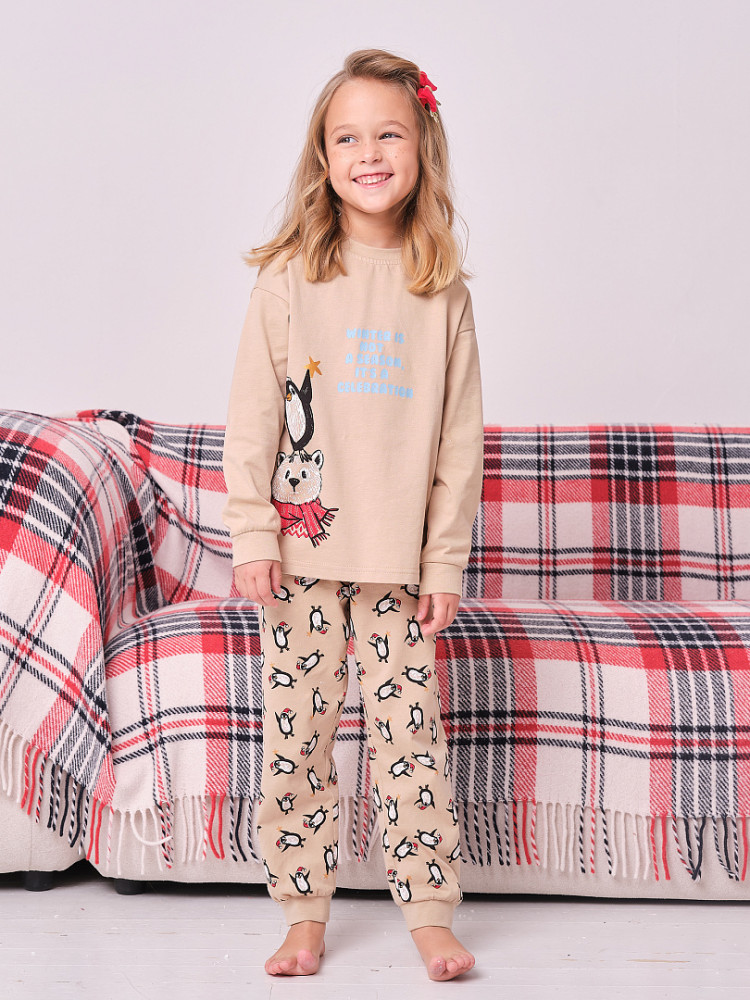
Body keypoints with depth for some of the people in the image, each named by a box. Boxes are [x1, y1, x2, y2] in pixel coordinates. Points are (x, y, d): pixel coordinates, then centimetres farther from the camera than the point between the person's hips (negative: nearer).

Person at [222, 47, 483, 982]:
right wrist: (251, 536, -6)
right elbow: (251, 416, 0)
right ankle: (303, 913, 17)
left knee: (411, 729, 2)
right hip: (300, 551, 0)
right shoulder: (287, 281, 0)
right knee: (295, 731, 5)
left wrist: (445, 561, 0)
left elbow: (460, 439, 3)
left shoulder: (442, 293, 3)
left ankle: (429, 911, 14)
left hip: (398, 558, 0)